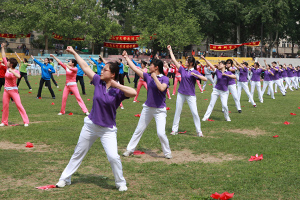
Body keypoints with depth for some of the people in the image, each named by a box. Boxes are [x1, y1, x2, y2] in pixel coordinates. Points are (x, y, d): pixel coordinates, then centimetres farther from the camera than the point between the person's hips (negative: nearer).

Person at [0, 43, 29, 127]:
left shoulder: (16, 71, -11)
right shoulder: (7, 68, 5)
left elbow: (18, 76, -35)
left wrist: (11, 71, -32)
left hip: (13, 90, -6)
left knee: (19, 105, -8)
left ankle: (26, 121, -7)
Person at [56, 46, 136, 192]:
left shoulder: (118, 91, -15)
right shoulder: (98, 82, -4)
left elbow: (133, 93, -34)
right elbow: (85, 67, 3)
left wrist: (117, 85, -30)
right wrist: (74, 53, 7)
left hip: (108, 130, -4)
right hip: (90, 125, 4)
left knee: (113, 157, -14)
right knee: (78, 153, 15)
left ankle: (121, 183, 9)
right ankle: (65, 179, 31)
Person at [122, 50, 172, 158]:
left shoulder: (165, 78, -10)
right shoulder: (148, 76, 3)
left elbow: (162, 88, -29)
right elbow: (134, 68, 6)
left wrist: (155, 77, -19)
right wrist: (126, 58, 7)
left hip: (160, 110, -5)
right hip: (147, 108, 5)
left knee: (161, 133, -13)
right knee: (138, 130, 12)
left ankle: (167, 152, 8)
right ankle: (129, 150, 24)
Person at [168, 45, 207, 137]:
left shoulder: (195, 72, -3)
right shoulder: (183, 70, 7)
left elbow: (205, 79, -14)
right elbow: (174, 60, 13)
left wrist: (195, 75, -22)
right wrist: (170, 50, 16)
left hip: (191, 95, -4)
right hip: (181, 94, 4)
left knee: (195, 113, -6)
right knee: (177, 112, 7)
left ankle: (199, 131, 3)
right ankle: (174, 129, 15)